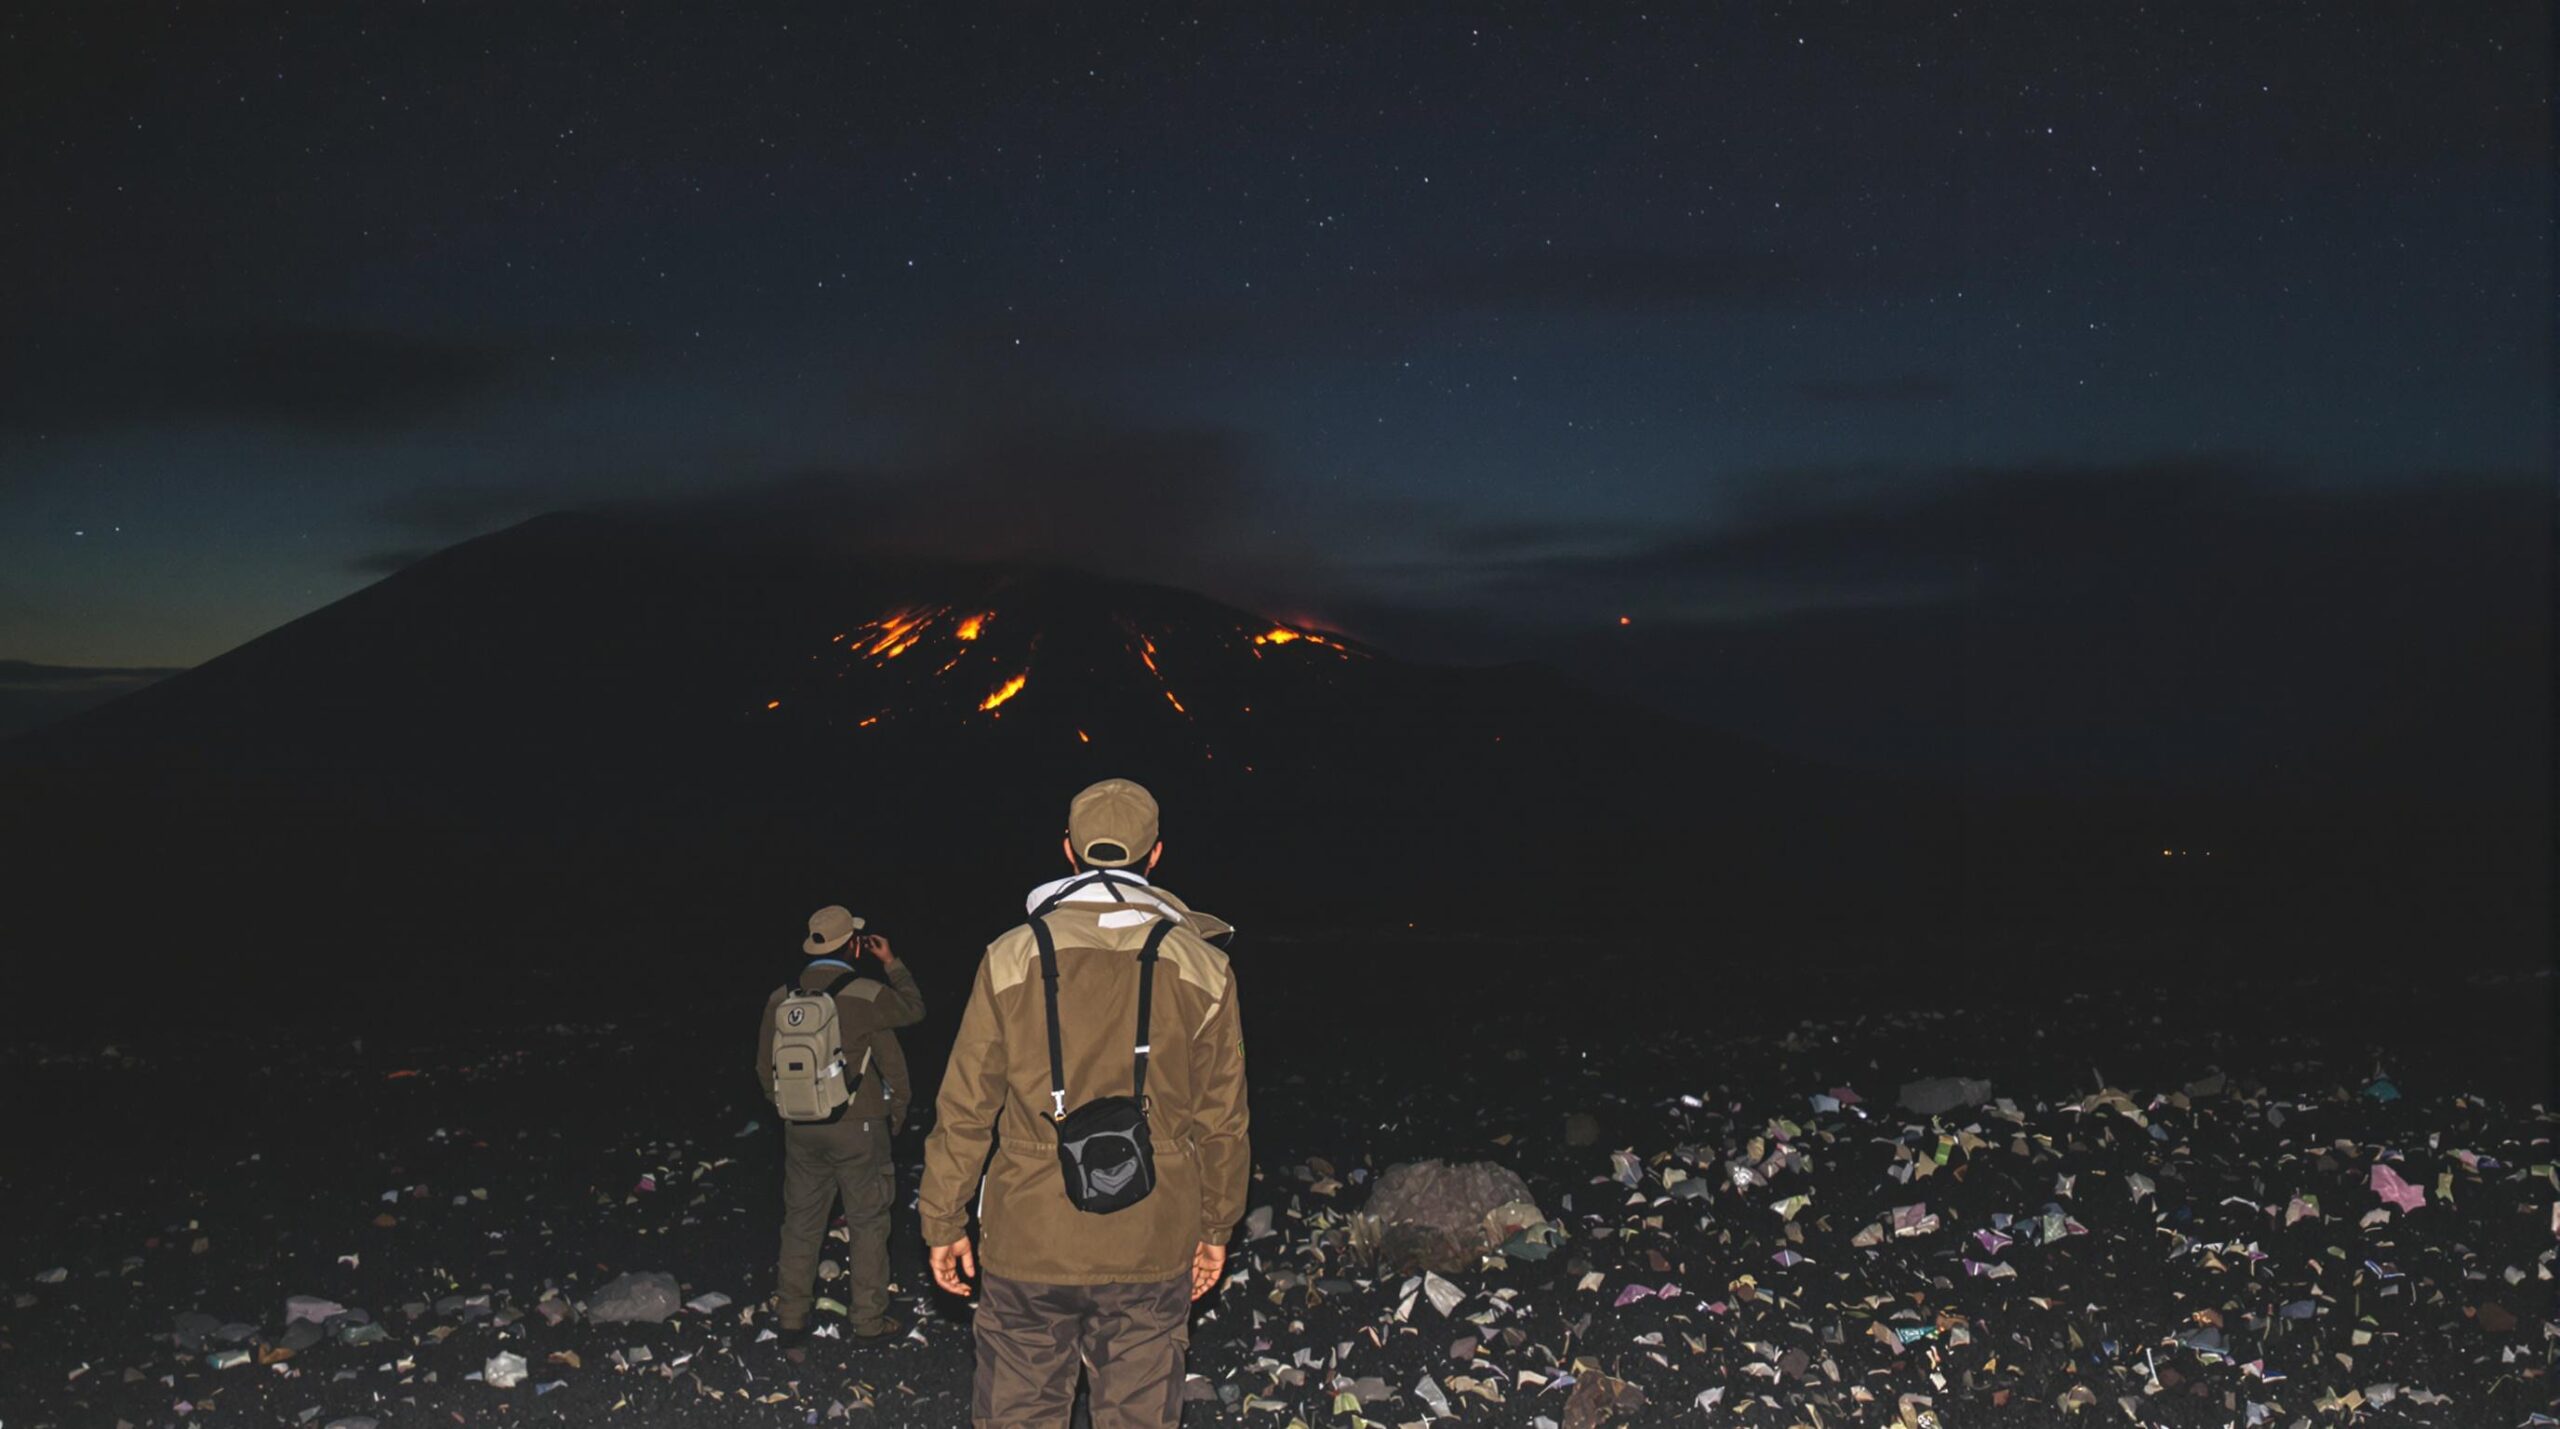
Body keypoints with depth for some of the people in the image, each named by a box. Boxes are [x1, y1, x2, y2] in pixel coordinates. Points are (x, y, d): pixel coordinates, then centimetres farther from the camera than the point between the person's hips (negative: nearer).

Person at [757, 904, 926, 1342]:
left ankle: (792, 1313, 22)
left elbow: (766, 1071, 7)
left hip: (801, 1129, 4)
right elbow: (913, 1009, 6)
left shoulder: (780, 999, -1)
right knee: (868, 1222, 7)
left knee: (801, 1220, 15)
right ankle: (869, 1318, 13)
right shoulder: (868, 996, -14)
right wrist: (892, 964, 19)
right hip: (857, 1126, -4)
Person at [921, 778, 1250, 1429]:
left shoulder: (1012, 957, -5)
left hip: (1028, 1241, 0)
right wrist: (1216, 1227, 15)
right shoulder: (1203, 968, -2)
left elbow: (965, 1107, -2)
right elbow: (1221, 1121, 3)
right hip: (1152, 1252, 1)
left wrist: (944, 1222, 8)